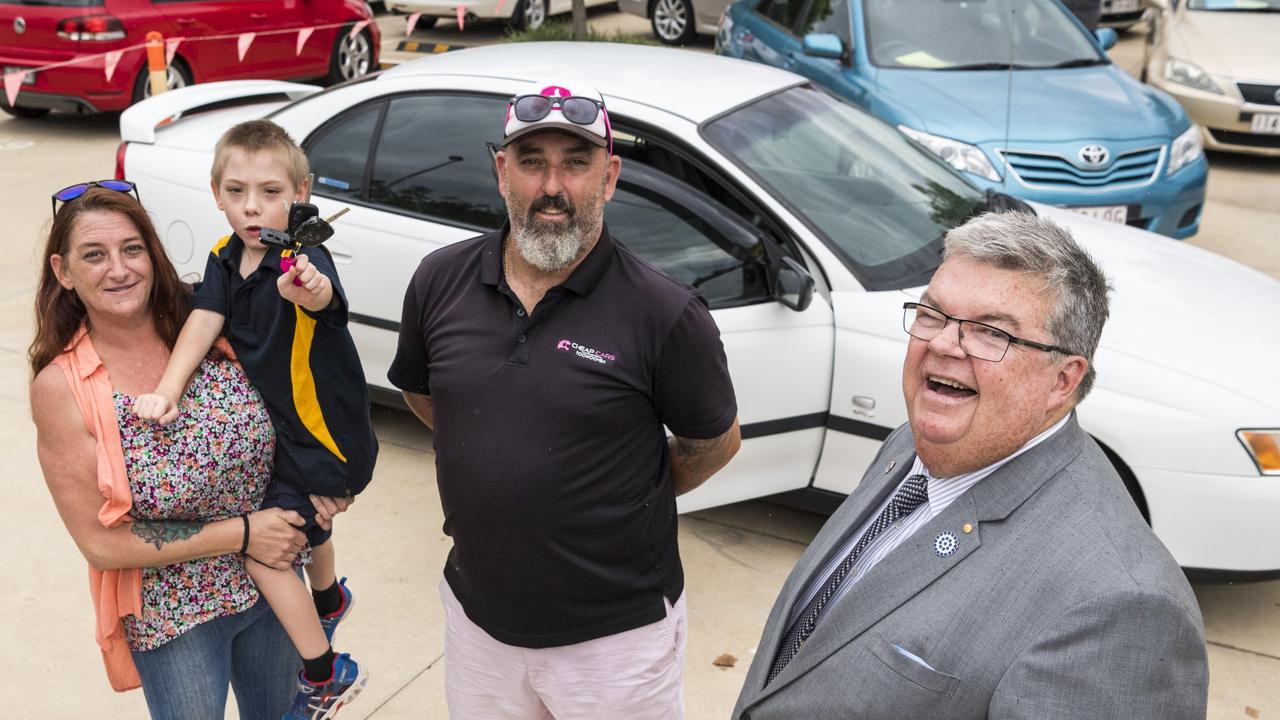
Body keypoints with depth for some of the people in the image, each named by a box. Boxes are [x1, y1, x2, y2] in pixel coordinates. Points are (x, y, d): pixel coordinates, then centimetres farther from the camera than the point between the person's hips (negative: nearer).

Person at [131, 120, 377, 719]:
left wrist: (309, 288, -72)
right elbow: (203, 322, -14)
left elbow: (324, 293, -49)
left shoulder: (302, 259, -26)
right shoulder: (225, 259, -4)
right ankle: (329, 598, 62)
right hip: (279, 427, 8)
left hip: (324, 435, -8)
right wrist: (166, 391, -28)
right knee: (302, 517, 31)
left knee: (262, 548, -7)